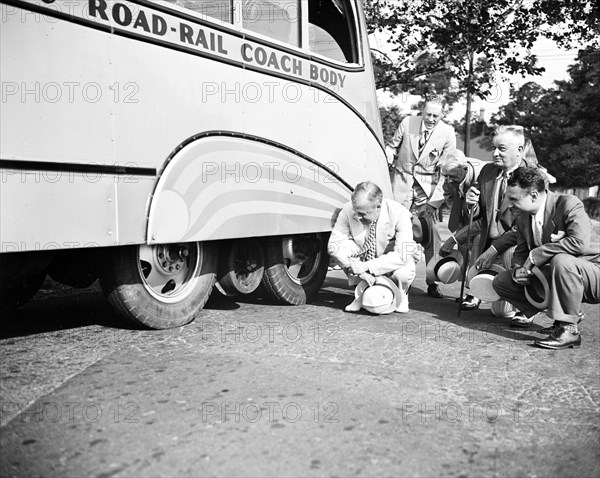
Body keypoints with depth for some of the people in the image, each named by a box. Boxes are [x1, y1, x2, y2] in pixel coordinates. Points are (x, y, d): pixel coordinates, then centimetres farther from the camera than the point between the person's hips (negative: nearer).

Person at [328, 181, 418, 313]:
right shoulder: (348, 210, -24)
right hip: (364, 257, 2)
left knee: (404, 274, -36)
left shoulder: (399, 213, -29)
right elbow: (333, 244, -23)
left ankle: (401, 294, 3)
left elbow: (402, 255, -34)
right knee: (343, 248, -28)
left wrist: (365, 267, -40)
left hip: (391, 263, -2)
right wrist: (358, 270, -33)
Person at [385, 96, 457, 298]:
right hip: (402, 180, 1)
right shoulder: (407, 122, -2)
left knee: (431, 232, -6)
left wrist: (435, 200, -8)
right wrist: (388, 158, -9)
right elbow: (392, 146, 14)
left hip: (427, 185, -1)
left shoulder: (447, 133, -4)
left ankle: (432, 283, 2)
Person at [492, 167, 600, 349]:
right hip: (553, 275, 8)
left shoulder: (569, 204, -20)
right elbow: (521, 251, 10)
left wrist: (536, 255, -30)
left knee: (561, 261, -40)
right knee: (501, 282, 0)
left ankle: (568, 329, -22)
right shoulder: (522, 216, 2)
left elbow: (579, 242, -35)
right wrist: (518, 270, -13)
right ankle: (570, 313, 6)